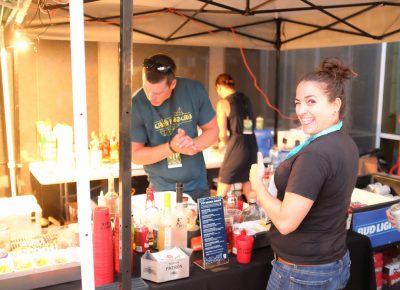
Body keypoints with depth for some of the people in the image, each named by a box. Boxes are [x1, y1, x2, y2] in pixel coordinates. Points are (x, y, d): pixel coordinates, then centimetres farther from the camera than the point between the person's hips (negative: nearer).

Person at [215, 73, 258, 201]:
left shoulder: (223, 103, -6)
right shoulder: (246, 99, 11)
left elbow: (223, 134, -8)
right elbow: (252, 125, 12)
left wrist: (224, 142, 14)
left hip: (237, 146, -6)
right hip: (252, 145, 6)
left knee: (221, 194, 6)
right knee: (249, 192, 16)